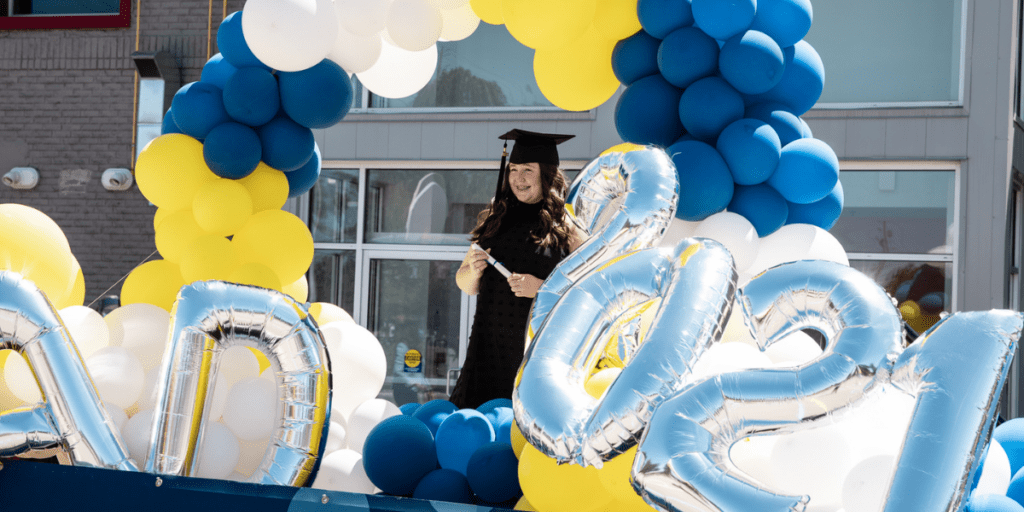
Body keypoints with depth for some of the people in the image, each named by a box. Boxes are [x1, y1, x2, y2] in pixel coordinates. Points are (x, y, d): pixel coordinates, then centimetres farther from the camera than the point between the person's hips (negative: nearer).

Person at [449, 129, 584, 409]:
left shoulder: (566, 226, 0)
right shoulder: (494, 220, 14)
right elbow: (466, 285, 17)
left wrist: (543, 289, -16)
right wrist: (474, 271, -5)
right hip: (491, 342, 4)